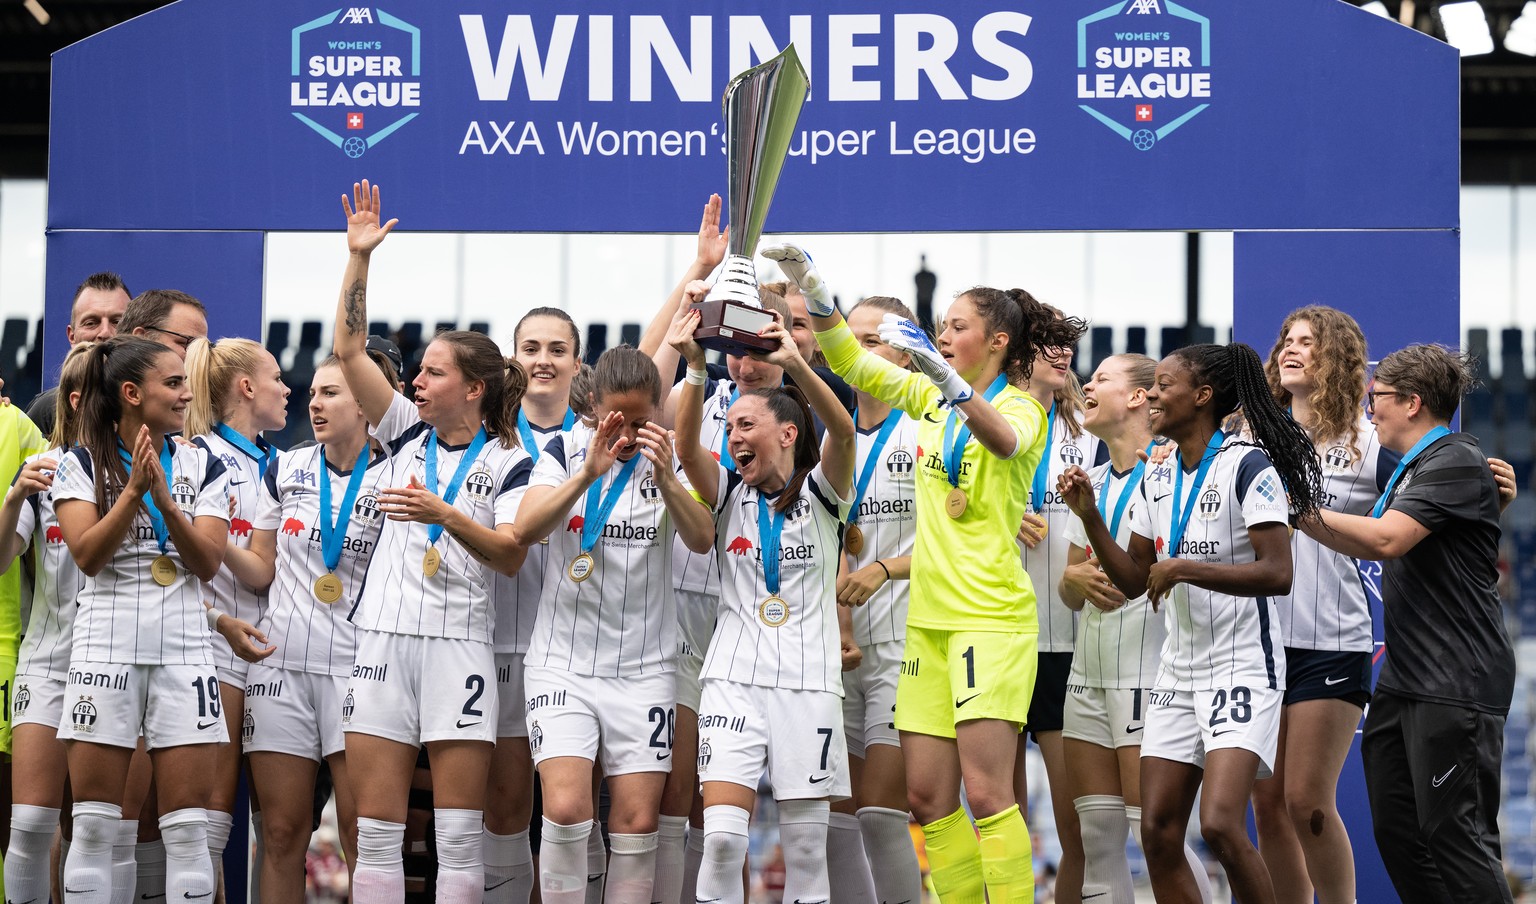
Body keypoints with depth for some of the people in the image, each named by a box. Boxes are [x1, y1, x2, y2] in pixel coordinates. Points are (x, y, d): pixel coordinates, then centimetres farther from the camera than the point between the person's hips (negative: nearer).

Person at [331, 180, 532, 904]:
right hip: (385, 637, 3)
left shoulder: (507, 461, 2)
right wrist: (358, 258, -1)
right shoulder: (408, 434, 12)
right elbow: (350, 350, 5)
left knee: (459, 832, -3)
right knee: (375, 830, 0)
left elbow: (511, 555, -8)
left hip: (459, 644, -3)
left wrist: (442, 513, -19)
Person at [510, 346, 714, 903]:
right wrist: (589, 472, -27)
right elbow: (526, 530, -15)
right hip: (563, 661, -1)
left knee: (638, 822, -2)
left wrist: (664, 477, -27)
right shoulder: (565, 452, 1)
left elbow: (703, 540, -12)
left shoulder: (670, 460, 3)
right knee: (566, 808, -17)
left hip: (644, 665, 1)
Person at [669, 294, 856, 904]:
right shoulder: (728, 495, 9)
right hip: (735, 676, 1)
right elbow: (686, 446, -10)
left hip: (808, 679, -1)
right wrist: (696, 367, -26)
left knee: (805, 842, 1)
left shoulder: (821, 493, 4)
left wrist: (795, 363, -32)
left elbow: (842, 432, -16)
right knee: (722, 834, -13)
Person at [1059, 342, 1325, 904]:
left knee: (1220, 825, -21)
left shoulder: (1247, 465, -12)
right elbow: (1132, 580, 17)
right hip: (1179, 669, 8)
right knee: (1158, 832, 1)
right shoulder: (1157, 482, 12)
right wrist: (1089, 516, 6)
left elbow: (1277, 574, -20)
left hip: (1242, 668, -8)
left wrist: (1184, 568, -19)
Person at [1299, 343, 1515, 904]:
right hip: (1403, 683, 10)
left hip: (1454, 687, -10)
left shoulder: (1455, 462, -12)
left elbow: (1386, 540, -23)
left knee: (1455, 836, -10)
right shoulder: (1410, 469, 19)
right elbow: (1370, 548, 27)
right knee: (1396, 831, 10)